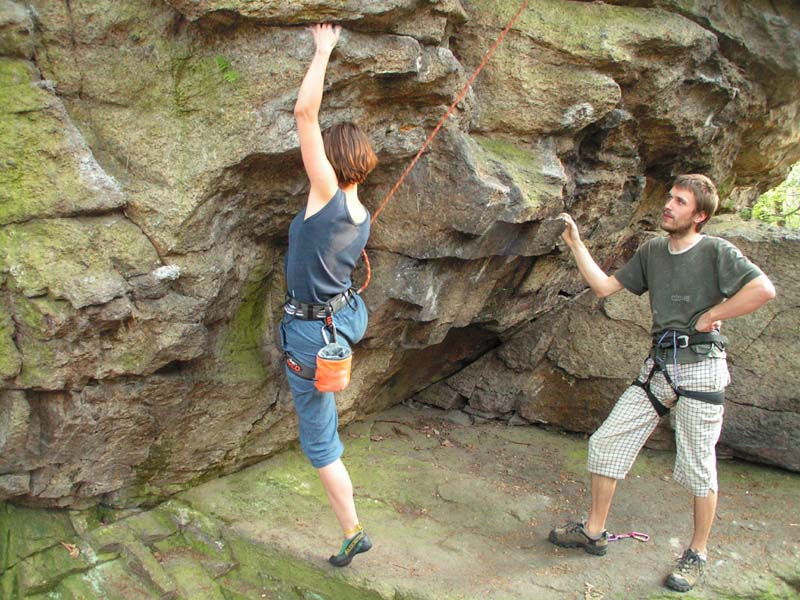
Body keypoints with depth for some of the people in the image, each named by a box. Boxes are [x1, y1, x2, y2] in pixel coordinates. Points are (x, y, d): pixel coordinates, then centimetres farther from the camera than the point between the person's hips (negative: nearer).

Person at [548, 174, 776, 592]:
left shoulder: (716, 252, -6)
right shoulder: (651, 251, 11)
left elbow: (764, 290, -17)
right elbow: (604, 286, 10)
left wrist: (710, 316, -13)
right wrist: (576, 244, 4)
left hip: (700, 367, -6)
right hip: (658, 367, 6)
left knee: (698, 467, 4)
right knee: (606, 443, 4)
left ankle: (697, 554, 23)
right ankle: (594, 532, 18)